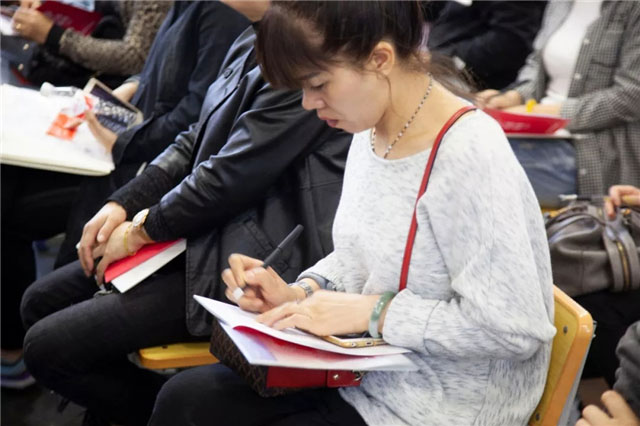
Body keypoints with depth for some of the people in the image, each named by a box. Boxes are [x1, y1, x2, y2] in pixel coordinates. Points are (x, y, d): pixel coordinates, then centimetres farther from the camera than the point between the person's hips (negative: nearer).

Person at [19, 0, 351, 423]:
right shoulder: (251, 43, 8)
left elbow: (230, 178, -21)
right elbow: (195, 141, 15)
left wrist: (140, 231, -8)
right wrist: (122, 205, 6)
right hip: (203, 236, 10)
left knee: (48, 348, -10)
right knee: (41, 301, 13)